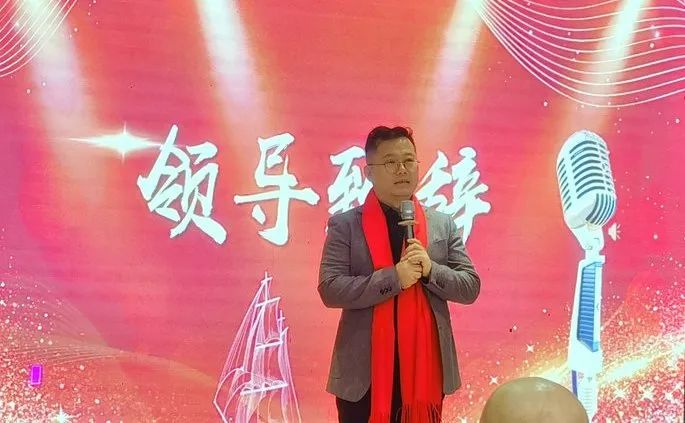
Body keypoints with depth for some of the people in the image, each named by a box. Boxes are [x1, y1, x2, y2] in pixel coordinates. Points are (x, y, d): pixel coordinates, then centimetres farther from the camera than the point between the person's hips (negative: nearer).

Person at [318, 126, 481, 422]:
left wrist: (431, 270, -13)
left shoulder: (443, 225, 7)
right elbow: (330, 289, -10)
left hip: (425, 369, 3)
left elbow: (471, 287, 5)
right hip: (363, 372, -2)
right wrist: (393, 278, -20)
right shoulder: (345, 225, -1)